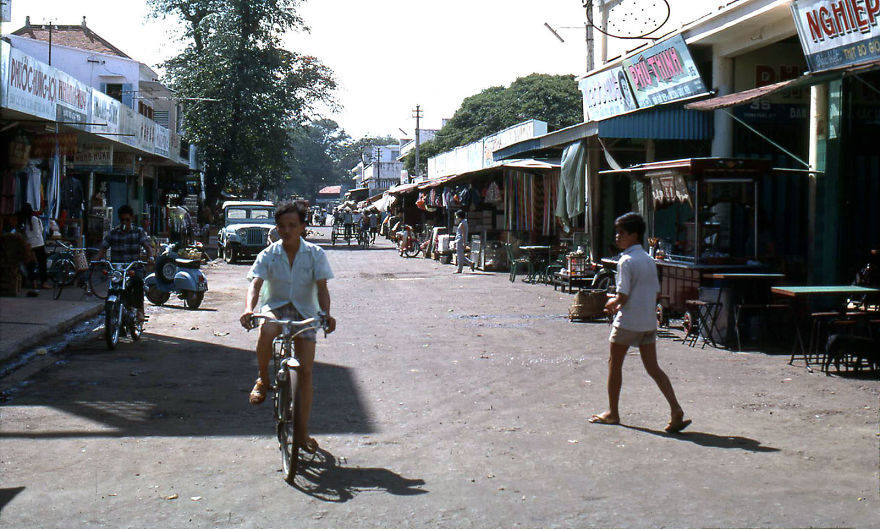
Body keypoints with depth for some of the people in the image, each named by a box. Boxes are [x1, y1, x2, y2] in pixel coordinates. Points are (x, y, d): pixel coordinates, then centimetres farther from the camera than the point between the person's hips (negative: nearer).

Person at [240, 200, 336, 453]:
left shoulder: (315, 254, -4)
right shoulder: (268, 255, -5)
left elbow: (322, 287, -11)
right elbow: (255, 284, -15)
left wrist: (326, 314, -30)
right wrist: (249, 309, -36)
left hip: (304, 313, 1)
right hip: (276, 308, -1)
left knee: (305, 371, -6)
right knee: (266, 331, -38)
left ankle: (302, 432, 4)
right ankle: (263, 379, -11)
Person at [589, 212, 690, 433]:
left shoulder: (626, 261, -14)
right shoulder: (649, 260, 11)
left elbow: (623, 296, -19)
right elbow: (655, 293, 14)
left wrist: (612, 303, 3)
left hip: (627, 322, -7)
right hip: (649, 321, 7)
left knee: (614, 364, 9)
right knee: (653, 367, 5)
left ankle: (612, 412, 17)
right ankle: (676, 410, -8)